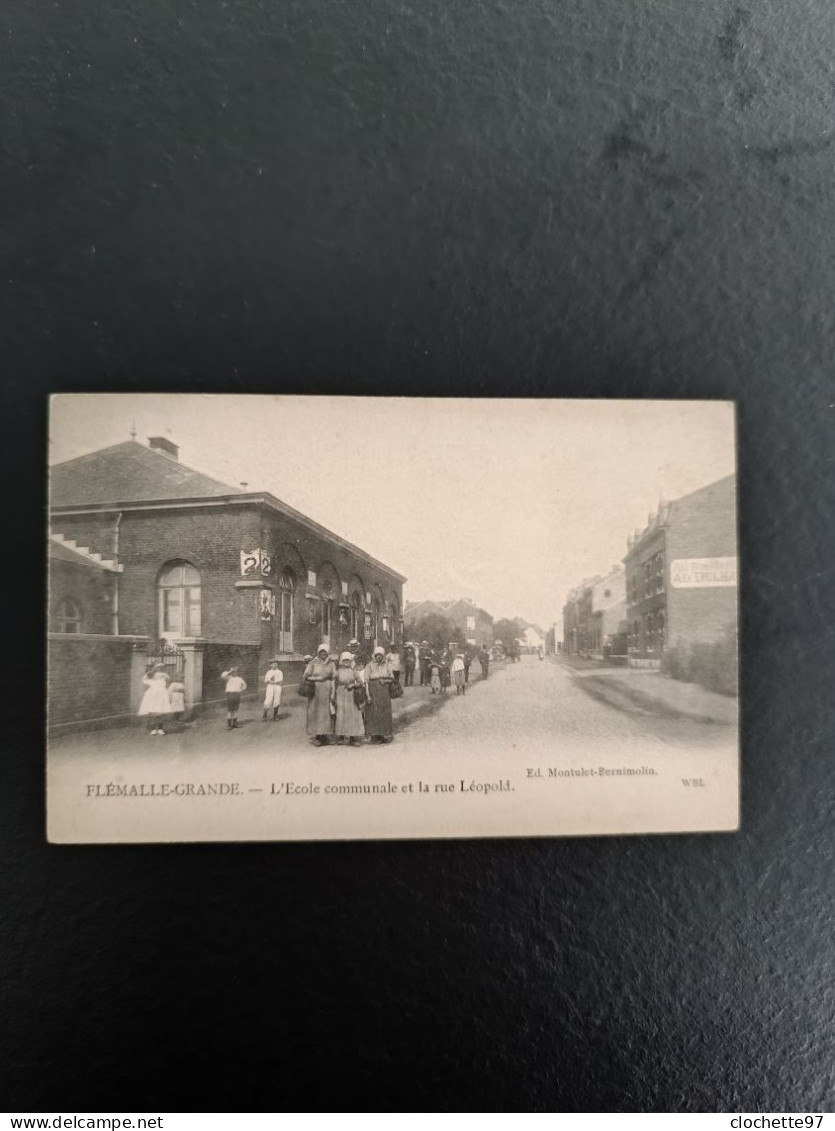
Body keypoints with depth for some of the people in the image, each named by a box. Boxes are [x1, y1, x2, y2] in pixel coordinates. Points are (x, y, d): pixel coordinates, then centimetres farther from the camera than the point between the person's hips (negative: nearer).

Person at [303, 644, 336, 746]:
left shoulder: (331, 664, 11)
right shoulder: (313, 663, 3)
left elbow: (334, 678, 8)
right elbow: (306, 676, -2)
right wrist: (319, 678, -10)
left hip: (327, 691, 2)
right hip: (315, 691, -2)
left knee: (326, 712, 0)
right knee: (316, 712, -4)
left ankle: (325, 735, 5)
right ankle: (316, 736, -1)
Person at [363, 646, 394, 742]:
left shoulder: (386, 666, 8)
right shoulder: (369, 666, -1)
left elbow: (392, 678, 15)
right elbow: (366, 681, -6)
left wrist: (385, 681, -7)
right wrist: (368, 695, -14)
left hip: (384, 692, 3)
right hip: (373, 692, -3)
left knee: (385, 714, 3)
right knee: (374, 714, -4)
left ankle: (386, 736, 10)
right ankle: (375, 736, 1)